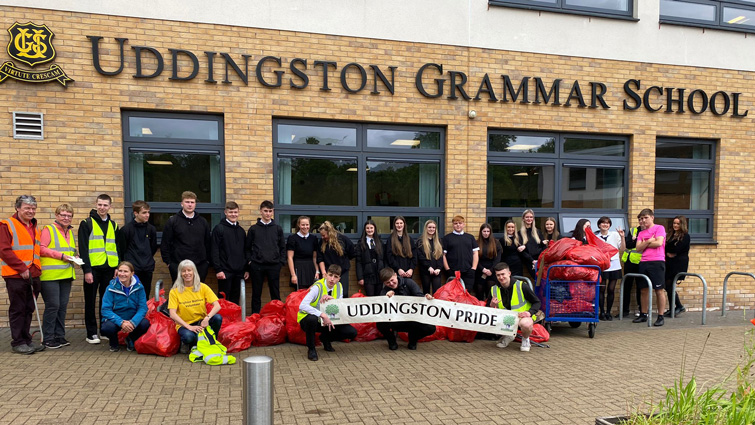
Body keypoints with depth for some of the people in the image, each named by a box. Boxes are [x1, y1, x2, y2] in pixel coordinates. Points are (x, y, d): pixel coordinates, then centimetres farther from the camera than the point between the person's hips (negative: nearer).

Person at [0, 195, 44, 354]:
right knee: (17, 310, 1)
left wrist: (36, 269, 9)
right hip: (15, 276, -7)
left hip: (33, 275, 7)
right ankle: (17, 343, 9)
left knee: (29, 309, 12)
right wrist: (22, 269, -17)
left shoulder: (34, 228, 16)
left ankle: (26, 339, 21)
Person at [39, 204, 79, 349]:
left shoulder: (70, 232, 20)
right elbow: (41, 248, -13)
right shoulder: (48, 229, -3)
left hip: (66, 275, 7)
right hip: (50, 275, -7)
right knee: (52, 306, -6)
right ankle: (48, 339, 3)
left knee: (62, 307, 9)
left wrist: (74, 256, 9)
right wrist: (61, 256, -17)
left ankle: (59, 336, 17)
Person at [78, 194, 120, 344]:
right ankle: (91, 333, 10)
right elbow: (83, 248, -6)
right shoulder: (87, 223, -1)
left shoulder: (113, 225, 14)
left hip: (109, 269, 4)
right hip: (93, 269, -4)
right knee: (90, 302, 4)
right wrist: (87, 270, -13)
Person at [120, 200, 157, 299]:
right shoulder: (126, 229, -7)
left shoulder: (151, 229, 5)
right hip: (132, 269, -4)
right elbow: (122, 249, -2)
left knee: (146, 297, 10)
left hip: (147, 269, 4)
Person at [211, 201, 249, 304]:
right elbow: (214, 251, -8)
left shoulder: (241, 230, 14)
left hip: (239, 272, 5)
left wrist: (246, 269, 12)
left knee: (235, 300, 10)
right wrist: (218, 269, -15)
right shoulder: (219, 229, -3)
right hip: (225, 271, -5)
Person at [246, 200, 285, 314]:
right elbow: (248, 247, 9)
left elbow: (283, 247, 11)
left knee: (275, 294, 5)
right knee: (256, 294, 6)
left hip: (274, 266, 1)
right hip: (257, 266, -1)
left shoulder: (278, 229, 8)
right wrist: (249, 260, -2)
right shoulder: (253, 229, 5)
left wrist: (281, 262, 1)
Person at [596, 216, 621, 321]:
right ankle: (602, 312, 7)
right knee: (602, 289, -2)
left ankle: (608, 312, 13)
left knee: (611, 290, 3)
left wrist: (622, 237, -11)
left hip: (614, 265, 1)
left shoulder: (614, 235, 7)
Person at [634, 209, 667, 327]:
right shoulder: (641, 233, 18)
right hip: (643, 263, 6)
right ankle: (643, 315, 18)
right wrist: (649, 241, -8)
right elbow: (638, 248, 6)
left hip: (657, 262, -6)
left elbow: (659, 243, -13)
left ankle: (661, 317, 0)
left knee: (659, 290, -4)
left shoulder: (659, 228, 2)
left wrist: (645, 244, 1)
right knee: (644, 290, 10)